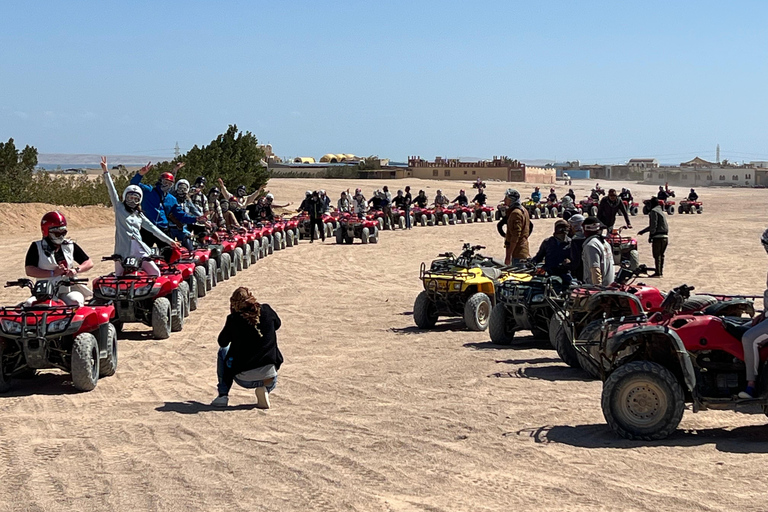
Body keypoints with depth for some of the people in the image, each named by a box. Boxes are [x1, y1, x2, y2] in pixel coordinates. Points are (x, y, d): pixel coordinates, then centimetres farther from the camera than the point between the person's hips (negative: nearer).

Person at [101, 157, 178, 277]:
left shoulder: (139, 215, 21)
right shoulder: (119, 208, 11)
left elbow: (153, 228, 21)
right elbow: (112, 190, 3)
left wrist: (169, 241, 17)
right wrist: (106, 172, -6)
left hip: (139, 250, 3)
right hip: (123, 251, -3)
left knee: (155, 273, -7)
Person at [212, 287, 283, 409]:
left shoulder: (234, 319, -7)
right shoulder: (267, 311, -1)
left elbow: (222, 342, 9)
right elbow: (277, 324, 22)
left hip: (244, 379, -2)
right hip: (270, 378, 2)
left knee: (223, 351, 26)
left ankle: (223, 395, 17)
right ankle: (264, 389, 9)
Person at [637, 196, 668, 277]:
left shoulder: (654, 211, -6)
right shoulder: (661, 211, 23)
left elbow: (653, 225, -15)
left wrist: (650, 236, -12)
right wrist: (643, 231, 34)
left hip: (658, 237, -9)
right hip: (665, 236, 9)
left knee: (657, 255, -6)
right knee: (661, 255, 14)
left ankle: (658, 273, -7)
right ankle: (661, 272, 17)